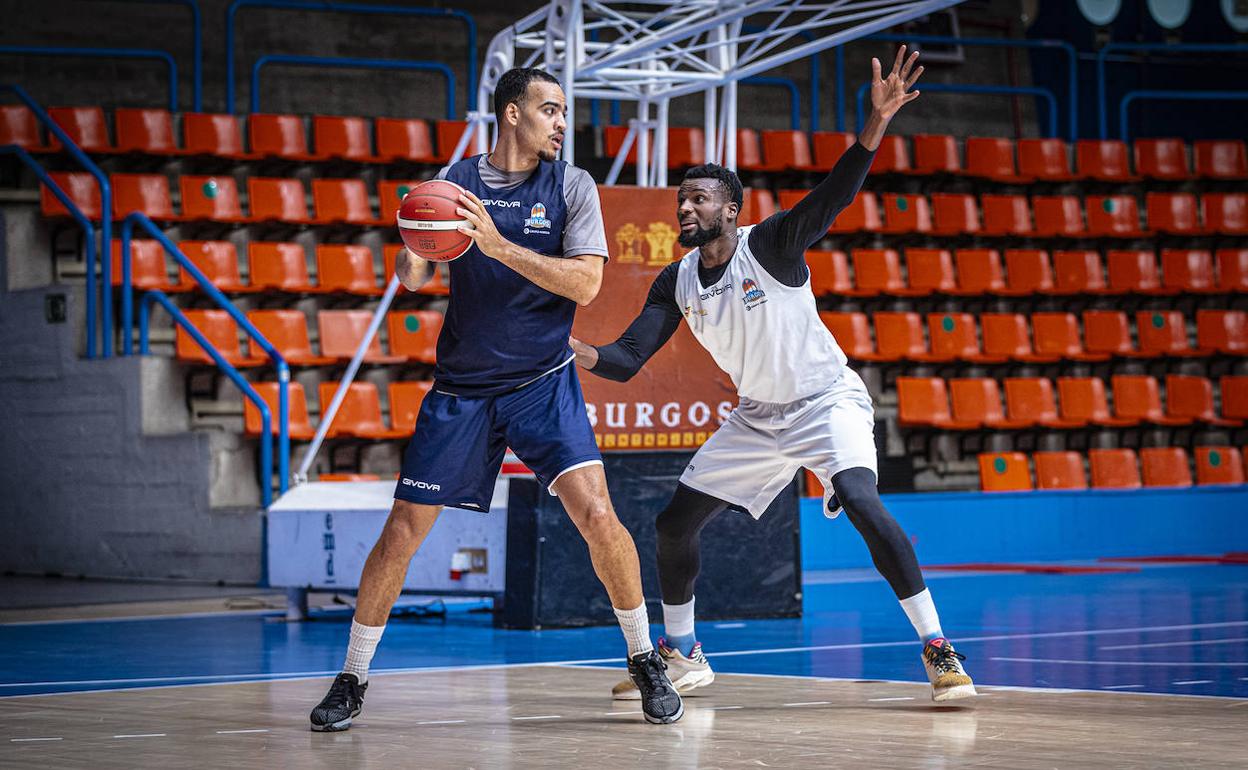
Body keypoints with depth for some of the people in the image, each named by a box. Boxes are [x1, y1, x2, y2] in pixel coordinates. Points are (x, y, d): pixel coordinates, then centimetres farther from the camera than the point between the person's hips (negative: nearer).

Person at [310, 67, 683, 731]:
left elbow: (586, 282, -14)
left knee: (595, 513, -17)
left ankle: (645, 660, 1)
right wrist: (412, 257, -24)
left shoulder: (571, 187, -2)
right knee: (402, 530, -1)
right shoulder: (455, 181, 2)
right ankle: (352, 680, 13)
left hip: (543, 382, -1)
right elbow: (412, 277, 1)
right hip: (461, 386, 1)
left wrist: (498, 244, -23)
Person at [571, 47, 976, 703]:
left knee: (861, 502, -30)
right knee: (674, 522, 4)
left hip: (827, 401, -7)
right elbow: (627, 359, -6)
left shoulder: (770, 244, -18)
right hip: (757, 419, 7)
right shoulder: (676, 284, -2)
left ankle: (938, 649, -23)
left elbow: (831, 197, -34)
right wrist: (577, 352, -28)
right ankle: (681, 654, 24)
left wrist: (875, 127, -51)